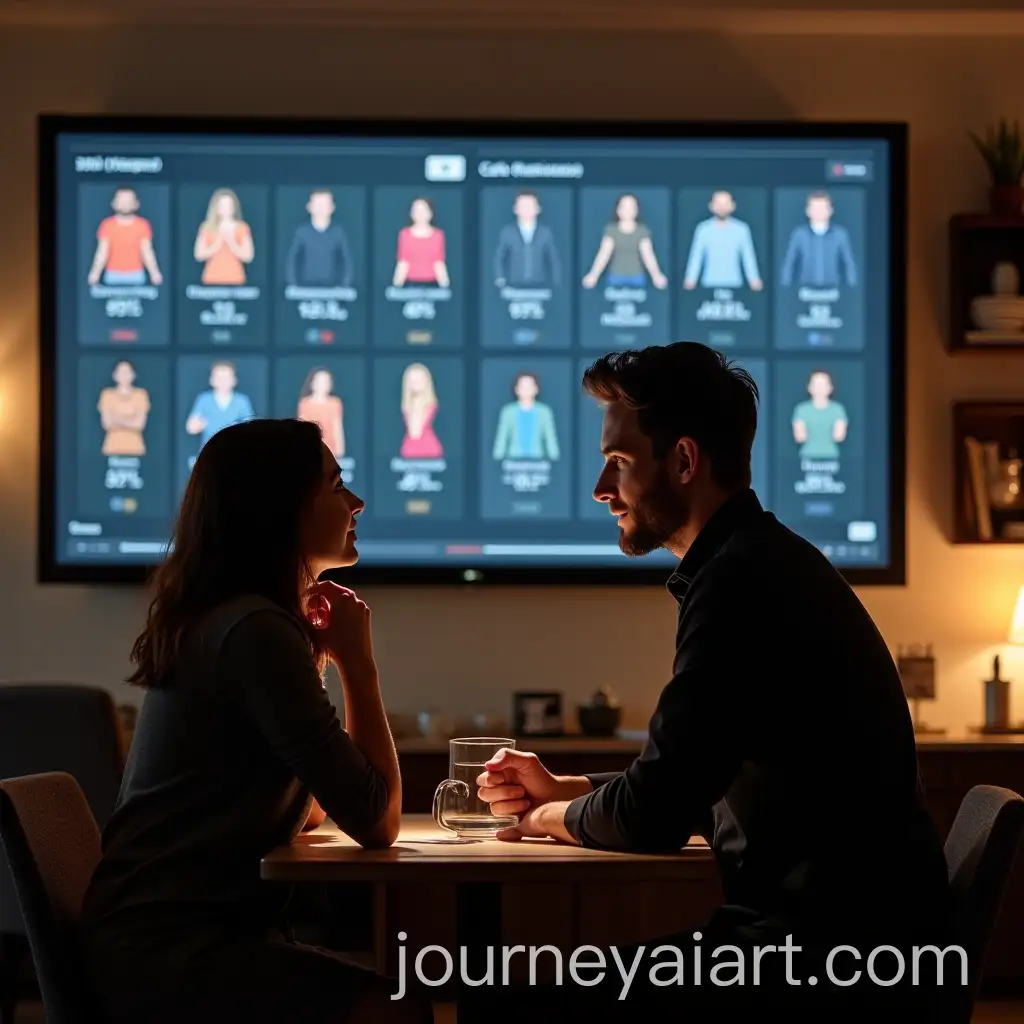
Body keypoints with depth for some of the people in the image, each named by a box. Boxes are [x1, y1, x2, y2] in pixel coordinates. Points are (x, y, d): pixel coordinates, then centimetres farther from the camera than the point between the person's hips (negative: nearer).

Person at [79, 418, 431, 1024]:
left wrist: (321, 656, 15)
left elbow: (307, 812, 18)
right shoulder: (257, 632, -14)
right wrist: (357, 661, -2)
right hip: (166, 951, -10)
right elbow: (377, 822, -13)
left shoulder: (213, 624, 16)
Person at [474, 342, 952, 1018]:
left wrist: (547, 817, 3)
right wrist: (561, 789, 19)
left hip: (839, 953, -10)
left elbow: (653, 816, -17)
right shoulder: (763, 563, 18)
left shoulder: (741, 580, -15)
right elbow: (690, 789, 27)